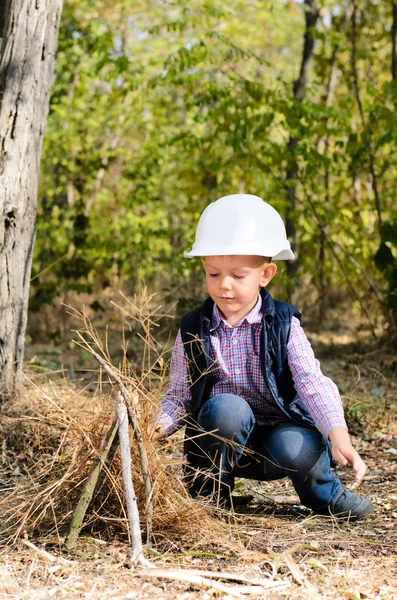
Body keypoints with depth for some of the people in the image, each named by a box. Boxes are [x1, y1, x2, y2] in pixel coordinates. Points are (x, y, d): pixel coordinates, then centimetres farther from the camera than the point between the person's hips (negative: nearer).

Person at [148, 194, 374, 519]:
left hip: (277, 434, -1)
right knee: (226, 408, -32)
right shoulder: (193, 330, -2)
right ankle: (211, 494, -8)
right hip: (223, 441, 1)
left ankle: (325, 492, 2)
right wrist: (161, 424, -20)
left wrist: (339, 435, -32)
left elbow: (312, 381, -17)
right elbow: (179, 394, 2)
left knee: (295, 448, -34)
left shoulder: (283, 325, -6)